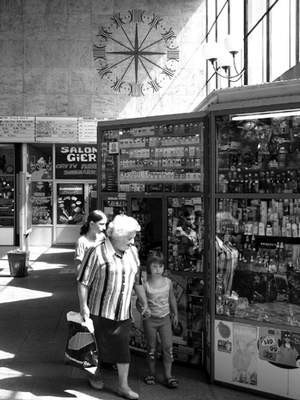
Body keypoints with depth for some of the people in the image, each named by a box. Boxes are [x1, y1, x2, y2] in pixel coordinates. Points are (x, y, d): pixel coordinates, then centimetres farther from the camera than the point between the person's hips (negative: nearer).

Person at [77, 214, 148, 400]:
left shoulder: (133, 252, 5)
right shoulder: (98, 253, -16)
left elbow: (137, 280, 15)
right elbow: (83, 281, -13)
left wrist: (144, 302, 18)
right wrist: (84, 306, -15)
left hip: (123, 313, 5)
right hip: (100, 311, -5)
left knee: (123, 349, 6)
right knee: (98, 346, 11)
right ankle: (96, 374, 38)